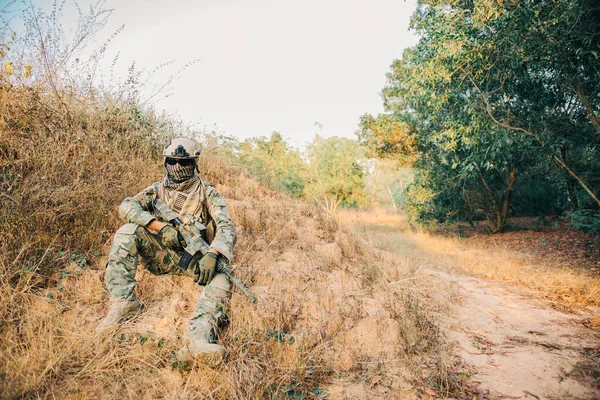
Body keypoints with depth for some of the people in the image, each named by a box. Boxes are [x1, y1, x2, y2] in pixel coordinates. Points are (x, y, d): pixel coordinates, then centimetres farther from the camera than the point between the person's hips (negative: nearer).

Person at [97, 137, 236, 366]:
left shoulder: (207, 193, 0)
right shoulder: (157, 189, 8)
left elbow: (226, 227, -14)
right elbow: (126, 206, -9)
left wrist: (212, 255, -36)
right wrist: (162, 228, -25)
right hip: (162, 254, 2)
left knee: (221, 275, -33)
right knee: (128, 231, -20)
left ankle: (198, 340, -54)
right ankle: (123, 303, -24)